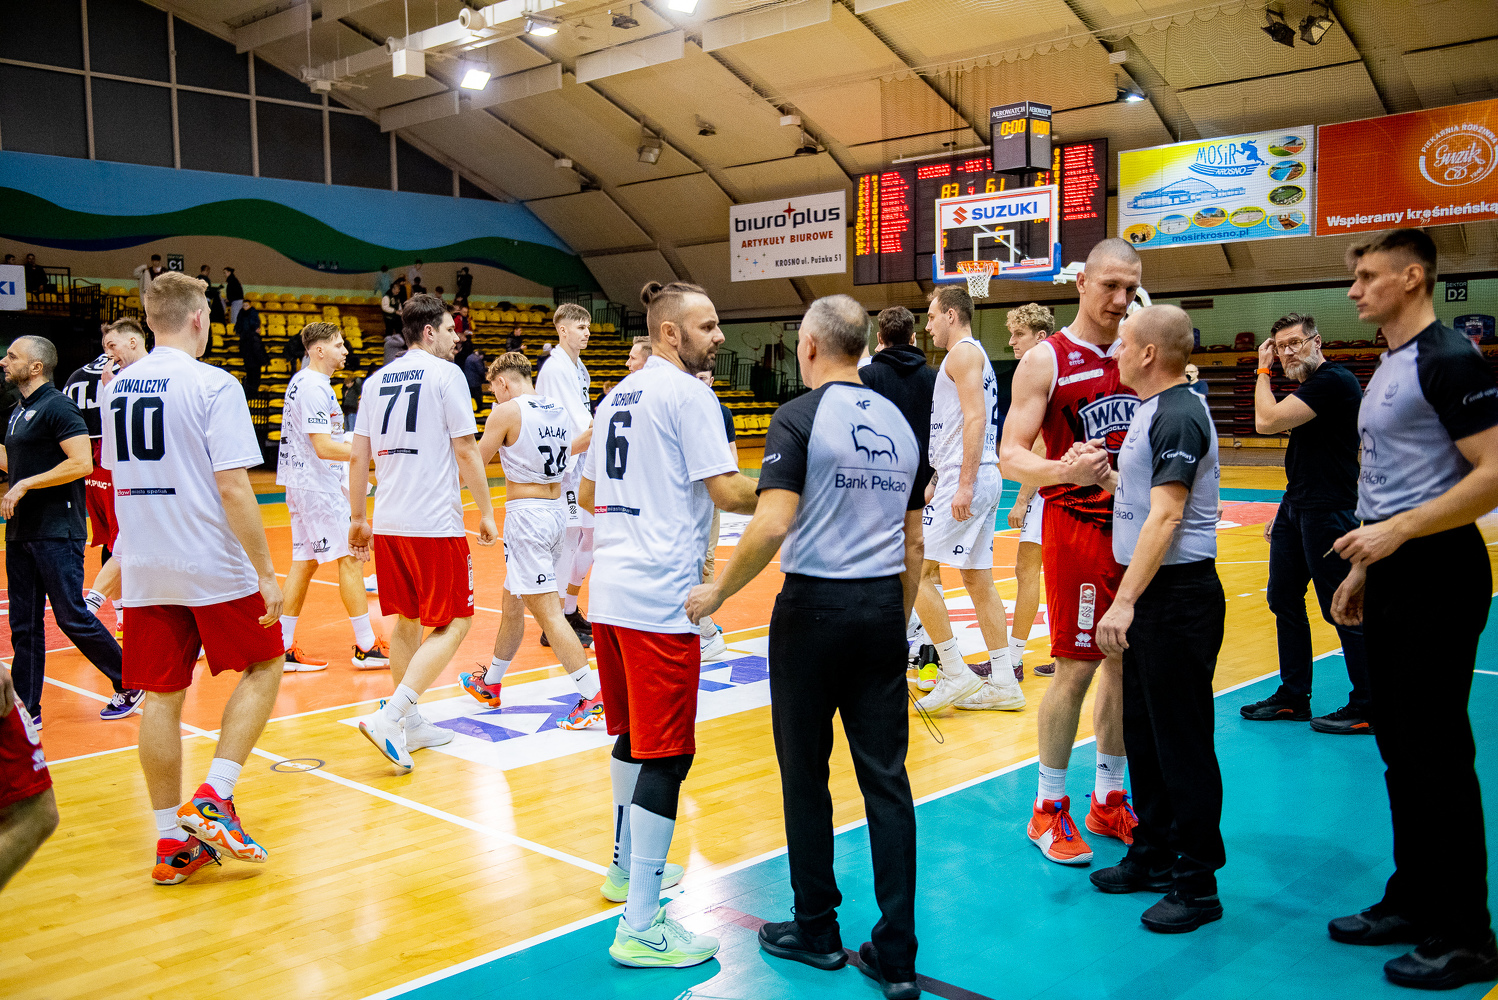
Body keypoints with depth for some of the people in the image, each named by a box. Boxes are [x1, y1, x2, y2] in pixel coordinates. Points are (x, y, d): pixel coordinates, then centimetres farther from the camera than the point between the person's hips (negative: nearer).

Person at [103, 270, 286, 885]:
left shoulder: (116, 388, 9)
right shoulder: (212, 385, -12)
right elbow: (232, 488, -17)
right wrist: (266, 573, -13)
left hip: (144, 573, 6)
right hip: (214, 568, -6)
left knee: (161, 698, 9)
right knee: (263, 667, 13)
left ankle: (172, 842, 15)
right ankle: (212, 800, 3)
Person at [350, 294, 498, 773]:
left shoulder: (377, 380, 13)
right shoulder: (445, 374, -5)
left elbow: (358, 456, 12)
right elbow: (466, 451, -9)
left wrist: (357, 518, 18)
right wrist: (486, 511, -1)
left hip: (388, 522, 7)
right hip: (435, 523, -7)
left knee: (405, 622, 16)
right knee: (453, 623, 0)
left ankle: (411, 725, 23)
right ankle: (389, 718, -11)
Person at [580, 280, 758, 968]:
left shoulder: (617, 396, 17)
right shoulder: (686, 394, -9)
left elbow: (588, 494, 23)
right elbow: (728, 492, -15)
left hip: (610, 590, 9)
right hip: (660, 597, -9)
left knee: (633, 737, 22)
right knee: (666, 754, -5)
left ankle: (627, 866, 38)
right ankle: (641, 927, -2)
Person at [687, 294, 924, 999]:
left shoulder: (800, 417, -9)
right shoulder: (899, 423, 10)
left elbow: (772, 525, -20)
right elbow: (913, 545, 13)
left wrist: (717, 590, -8)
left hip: (815, 605, -5)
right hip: (884, 607, 5)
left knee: (806, 774, 10)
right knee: (886, 778, 7)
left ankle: (817, 930, 23)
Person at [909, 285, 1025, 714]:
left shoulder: (963, 352, -7)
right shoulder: (976, 356, 24)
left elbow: (976, 418, -19)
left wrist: (964, 484, -25)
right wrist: (937, 483, 28)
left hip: (966, 479, -10)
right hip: (983, 479, 10)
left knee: (919, 570, -9)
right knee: (978, 580, 10)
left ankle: (956, 674, -8)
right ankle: (1002, 683, 12)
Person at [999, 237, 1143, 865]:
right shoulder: (1045, 360, -7)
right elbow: (1011, 455, -13)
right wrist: (1060, 470, -31)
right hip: (1077, 526, -6)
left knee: (1125, 664, 11)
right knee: (1076, 667, -4)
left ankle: (1109, 801, 25)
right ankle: (1049, 808, 11)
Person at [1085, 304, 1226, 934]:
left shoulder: (1178, 415, -16)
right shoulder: (1152, 410, 14)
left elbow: (1165, 516, -23)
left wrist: (1124, 603, -25)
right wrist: (1108, 475, 5)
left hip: (1178, 595, -10)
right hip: (1149, 595, 10)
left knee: (1182, 741, -1)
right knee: (1143, 732, 18)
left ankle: (1197, 883, 11)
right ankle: (1152, 857, 31)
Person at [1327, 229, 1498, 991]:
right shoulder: (1386, 369, 16)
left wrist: (1397, 531, -23)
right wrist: (1361, 568, 19)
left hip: (1436, 576, -9)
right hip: (1392, 578, 10)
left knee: (1437, 754, -3)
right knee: (1399, 747, 15)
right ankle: (1413, 902, 27)